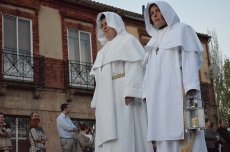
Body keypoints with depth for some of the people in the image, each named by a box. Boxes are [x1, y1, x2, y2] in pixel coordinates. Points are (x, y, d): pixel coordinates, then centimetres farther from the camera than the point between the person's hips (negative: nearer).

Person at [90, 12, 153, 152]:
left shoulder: (128, 41, 6)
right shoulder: (105, 50, 28)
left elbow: (134, 67, -10)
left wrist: (130, 92, -23)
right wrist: (97, 102, 13)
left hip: (124, 98, -8)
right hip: (109, 102, 8)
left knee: (126, 138, -15)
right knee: (109, 140, 0)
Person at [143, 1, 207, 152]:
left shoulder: (182, 30, 12)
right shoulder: (153, 42, 28)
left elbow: (190, 58, -3)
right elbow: (150, 71, 19)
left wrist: (190, 89, -18)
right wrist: (148, 96, 6)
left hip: (178, 90, -5)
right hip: (159, 95, 6)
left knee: (185, 137, -14)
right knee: (166, 139, -4)